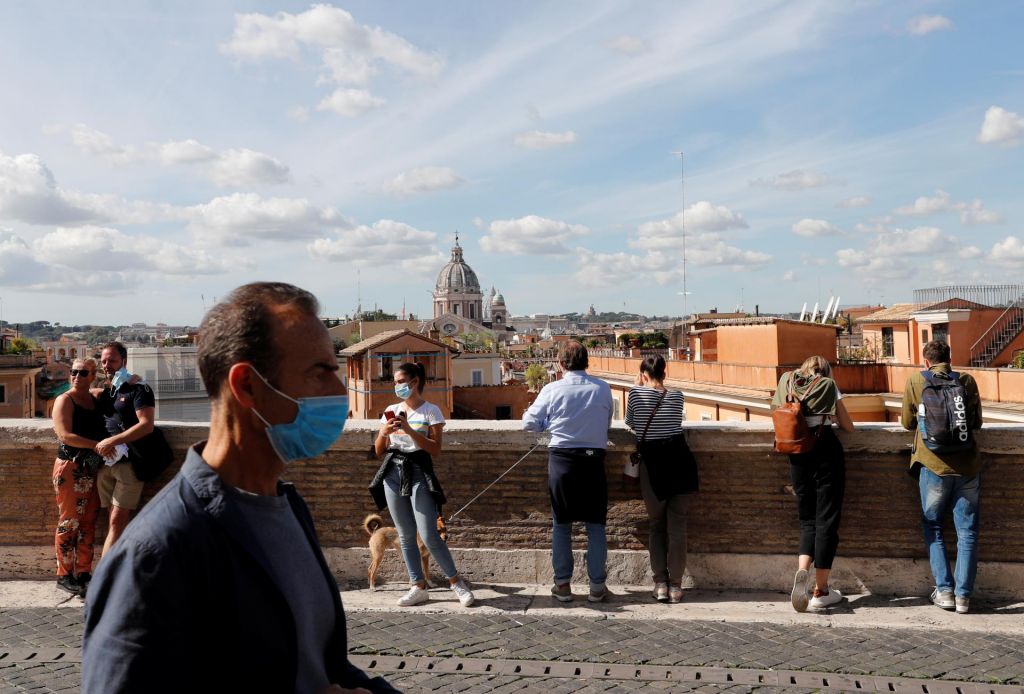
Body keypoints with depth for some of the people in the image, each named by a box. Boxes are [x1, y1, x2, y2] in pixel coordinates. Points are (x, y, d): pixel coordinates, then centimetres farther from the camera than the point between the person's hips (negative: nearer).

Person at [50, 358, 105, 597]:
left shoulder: (97, 399, 13)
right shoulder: (65, 401, -5)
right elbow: (65, 435, -16)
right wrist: (96, 445, -25)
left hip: (92, 469, 6)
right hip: (70, 467, -6)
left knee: (88, 522, 8)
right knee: (69, 521, -2)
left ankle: (83, 573, 15)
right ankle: (64, 576, 7)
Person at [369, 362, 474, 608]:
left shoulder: (430, 411, -3)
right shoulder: (391, 411, 11)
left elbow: (435, 449, -10)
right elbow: (379, 451, 12)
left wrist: (410, 430, -18)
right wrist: (384, 432, -8)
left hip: (418, 472, -5)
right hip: (393, 473, 5)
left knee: (429, 536, -9)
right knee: (405, 535, 7)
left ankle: (456, 582, 7)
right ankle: (419, 588, 16)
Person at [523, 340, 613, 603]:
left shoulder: (552, 390, -7)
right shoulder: (603, 389, -3)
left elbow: (530, 423, 0)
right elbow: (606, 425, 8)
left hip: (561, 460, -1)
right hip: (593, 460, 1)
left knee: (561, 525, 12)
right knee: (596, 525, 10)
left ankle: (562, 584, 16)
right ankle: (597, 586, 14)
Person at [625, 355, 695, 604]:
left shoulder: (636, 393, -2)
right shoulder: (677, 396, 5)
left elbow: (630, 423, 11)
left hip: (652, 463, -2)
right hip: (678, 459, 2)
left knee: (656, 525, 12)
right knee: (677, 525, 7)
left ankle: (660, 583, 6)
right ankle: (675, 585, 6)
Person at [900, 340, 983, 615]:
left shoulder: (915, 381, 0)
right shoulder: (966, 381, 2)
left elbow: (907, 422, 9)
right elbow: (977, 422, 11)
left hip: (934, 465, -1)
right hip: (967, 465, 1)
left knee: (932, 527, 13)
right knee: (967, 532, 8)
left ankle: (944, 591, 8)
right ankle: (963, 595, 8)